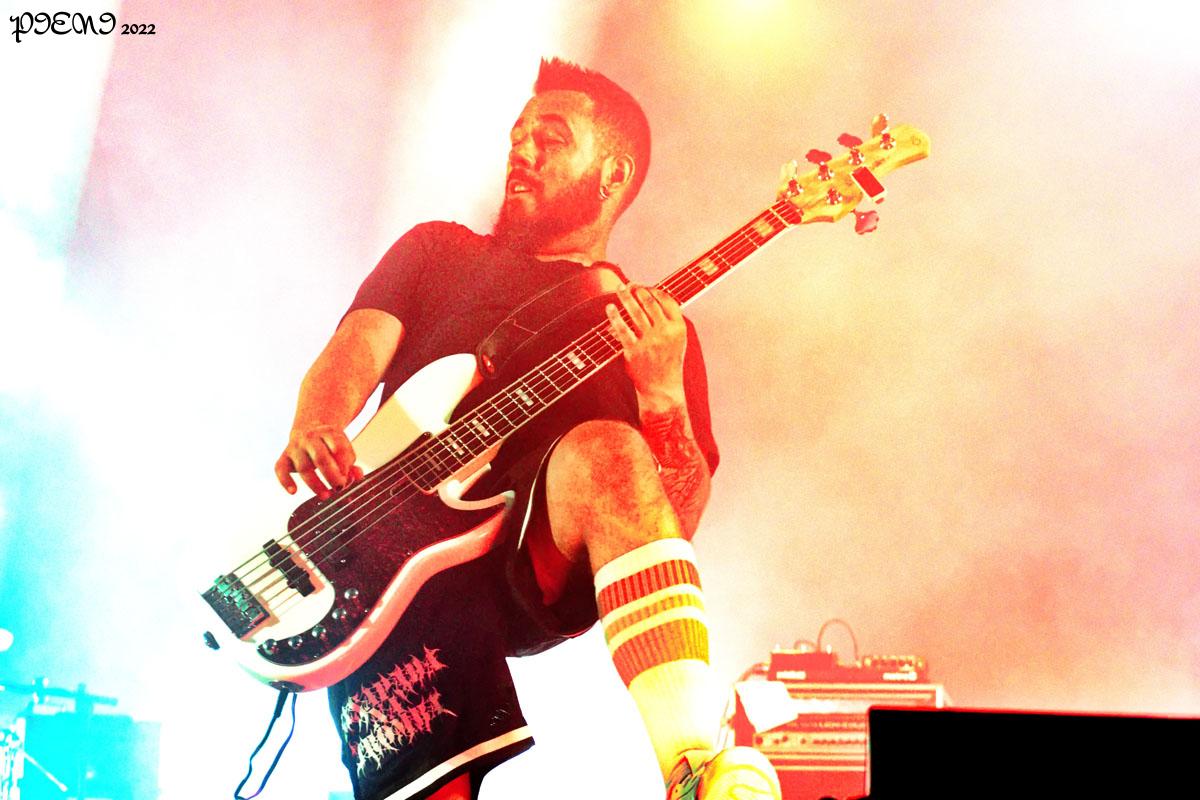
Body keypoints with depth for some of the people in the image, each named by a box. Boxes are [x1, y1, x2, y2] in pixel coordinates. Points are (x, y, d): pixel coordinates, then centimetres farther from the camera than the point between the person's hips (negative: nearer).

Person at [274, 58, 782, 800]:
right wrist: (315, 431, -19)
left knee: (608, 454, -32)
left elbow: (681, 520, 4)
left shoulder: (654, 325, 14)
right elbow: (355, 351, 4)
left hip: (530, 568, -2)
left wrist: (662, 395, -15)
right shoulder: (438, 250, 21)